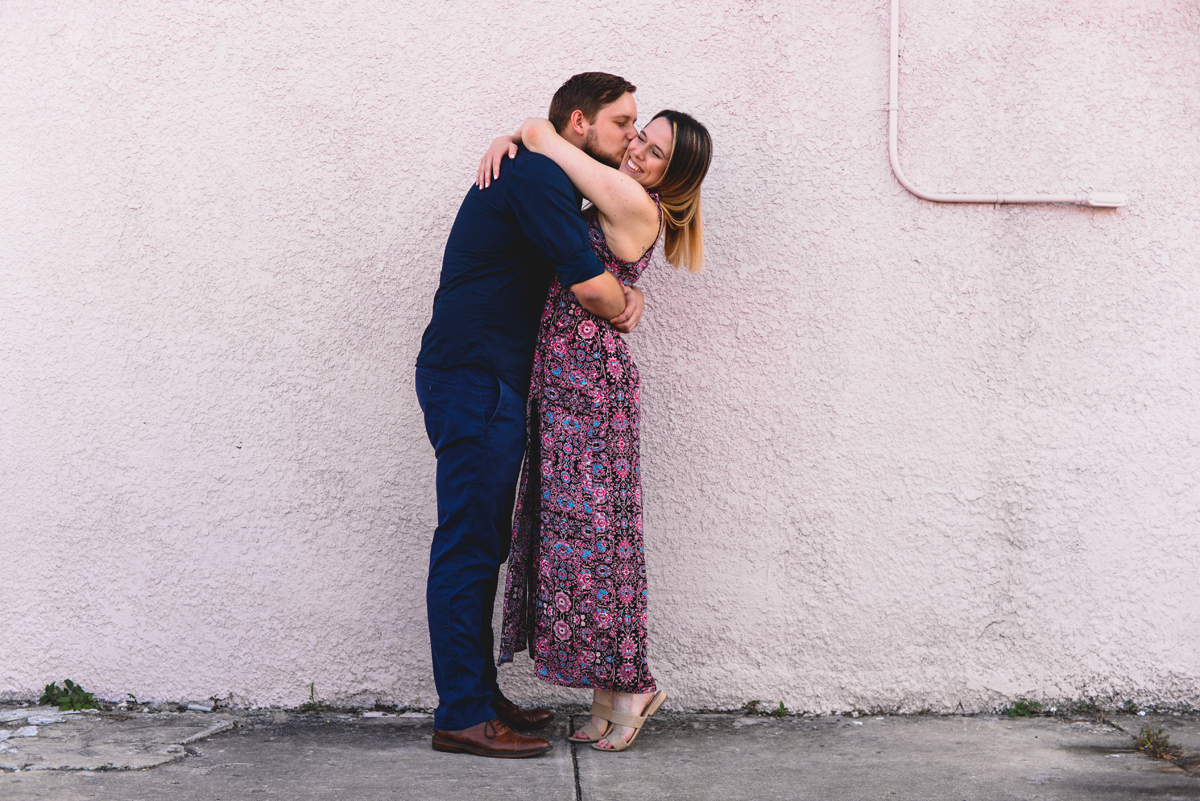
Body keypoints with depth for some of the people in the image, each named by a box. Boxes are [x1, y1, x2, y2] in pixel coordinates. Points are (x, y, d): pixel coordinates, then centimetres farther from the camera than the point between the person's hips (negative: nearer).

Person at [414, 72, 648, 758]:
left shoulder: (543, 179, 21)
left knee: (483, 546, 13)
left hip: (487, 384, 11)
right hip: (475, 379, -11)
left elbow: (595, 269, 29)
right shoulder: (536, 174, -13)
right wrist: (622, 304, 3)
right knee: (468, 546, -9)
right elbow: (589, 286, -18)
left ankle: (480, 696, 19)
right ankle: (463, 716, -6)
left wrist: (626, 293, 9)